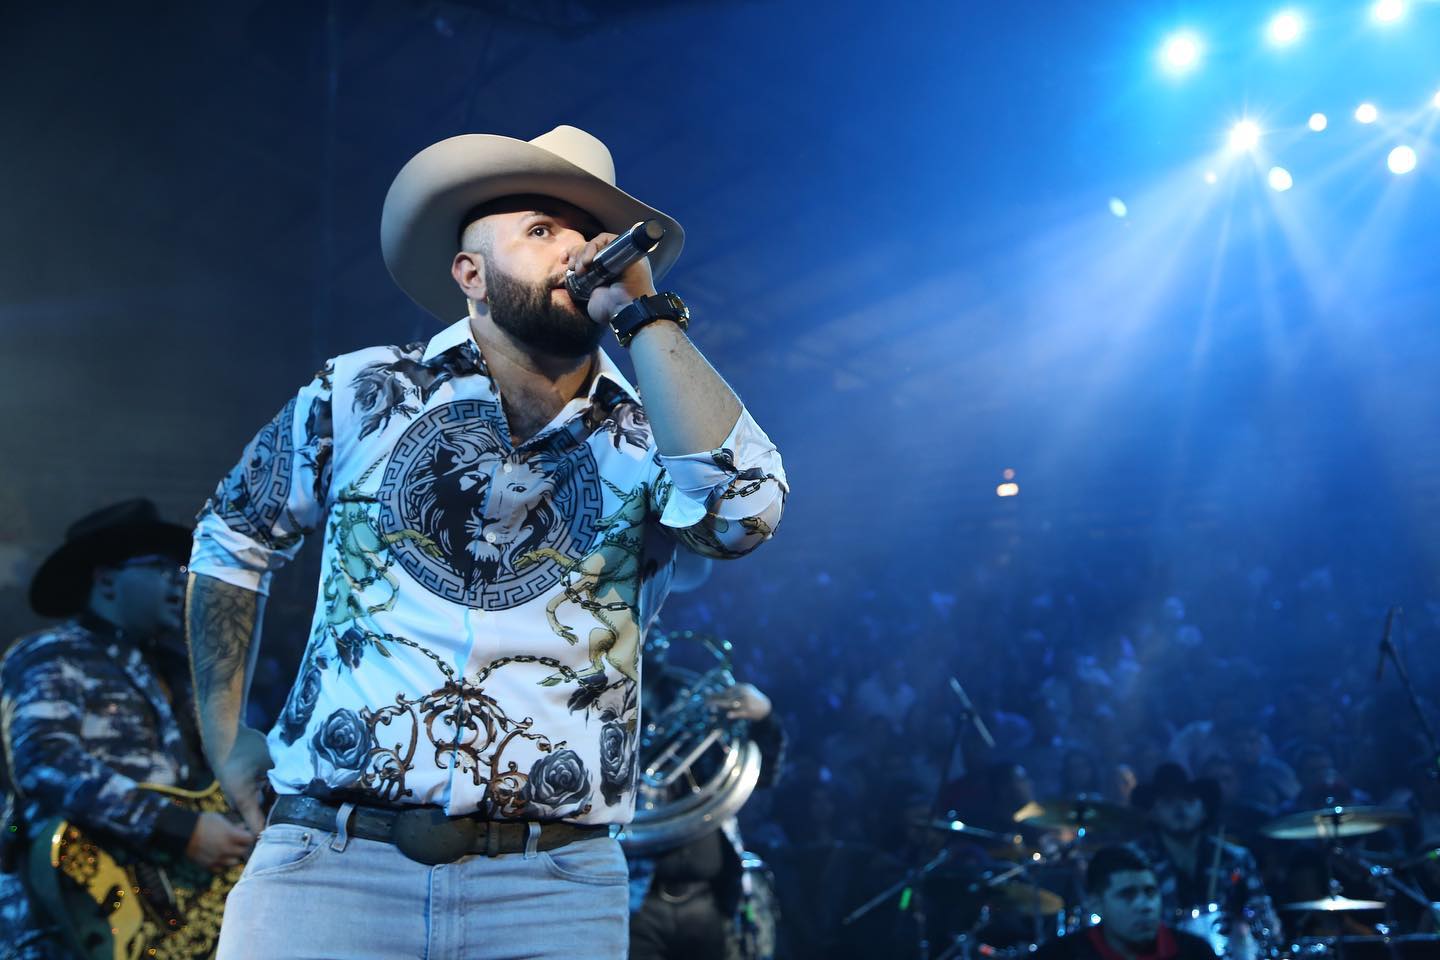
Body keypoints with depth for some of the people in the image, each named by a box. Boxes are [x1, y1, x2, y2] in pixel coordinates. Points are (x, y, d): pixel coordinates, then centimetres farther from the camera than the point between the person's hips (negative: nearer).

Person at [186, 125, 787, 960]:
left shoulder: (645, 440, 3)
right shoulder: (365, 393, 6)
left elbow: (743, 509, -20)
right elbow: (233, 536, 20)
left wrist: (643, 312, -11)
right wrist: (226, 732, 14)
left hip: (553, 889, 0)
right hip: (333, 860, 0)